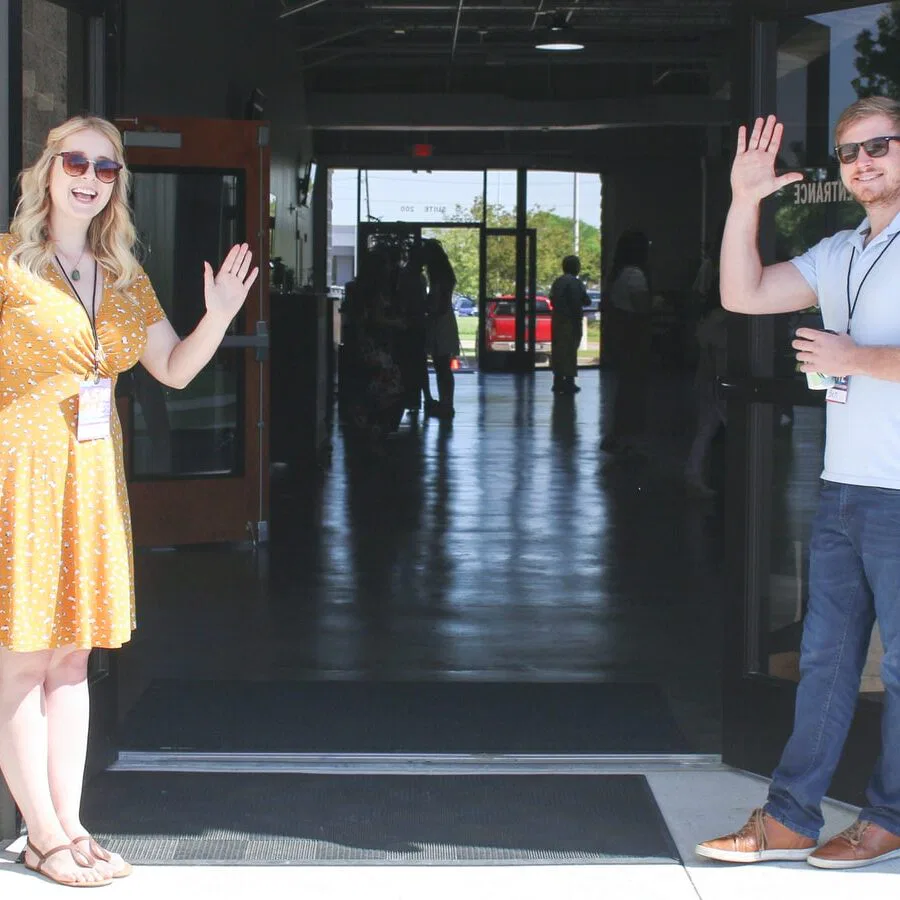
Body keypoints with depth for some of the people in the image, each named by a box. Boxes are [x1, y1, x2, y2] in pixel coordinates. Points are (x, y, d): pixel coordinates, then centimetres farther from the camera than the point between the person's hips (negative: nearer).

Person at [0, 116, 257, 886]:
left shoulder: (125, 279, 13)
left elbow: (174, 370, 13)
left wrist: (220, 316, -3)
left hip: (90, 477, 6)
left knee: (71, 659, 11)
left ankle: (69, 825, 17)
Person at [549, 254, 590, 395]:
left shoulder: (557, 282, 10)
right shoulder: (575, 283, -14)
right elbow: (585, 301, -17)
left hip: (557, 320, 7)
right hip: (571, 320, -7)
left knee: (558, 351, 12)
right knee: (570, 350, -3)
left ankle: (558, 382, 17)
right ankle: (569, 382, -3)